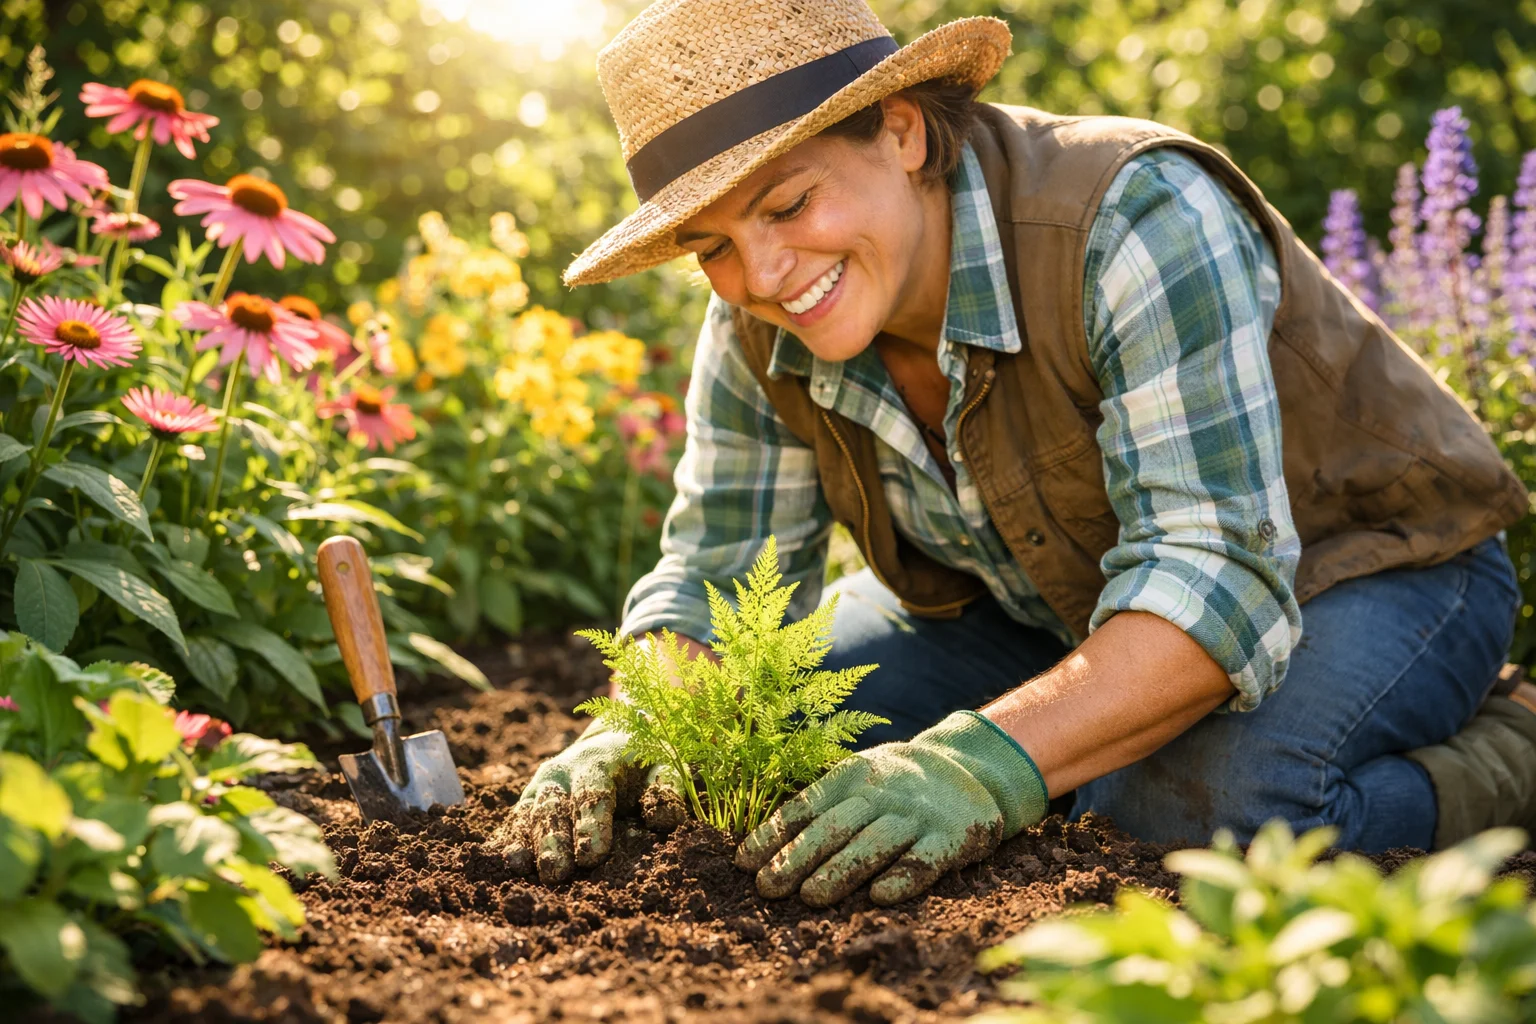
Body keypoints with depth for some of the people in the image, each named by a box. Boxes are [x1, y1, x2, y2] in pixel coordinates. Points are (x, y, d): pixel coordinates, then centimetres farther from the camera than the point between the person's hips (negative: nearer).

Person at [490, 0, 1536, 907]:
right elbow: (713, 579, -7)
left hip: (1355, 565, -6)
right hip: (1050, 606, 6)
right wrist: (642, 728, -29)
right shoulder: (758, 335, -13)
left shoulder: (1137, 219, -33)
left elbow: (1215, 581, -39)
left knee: (1234, 805, -38)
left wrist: (989, 762, -53)